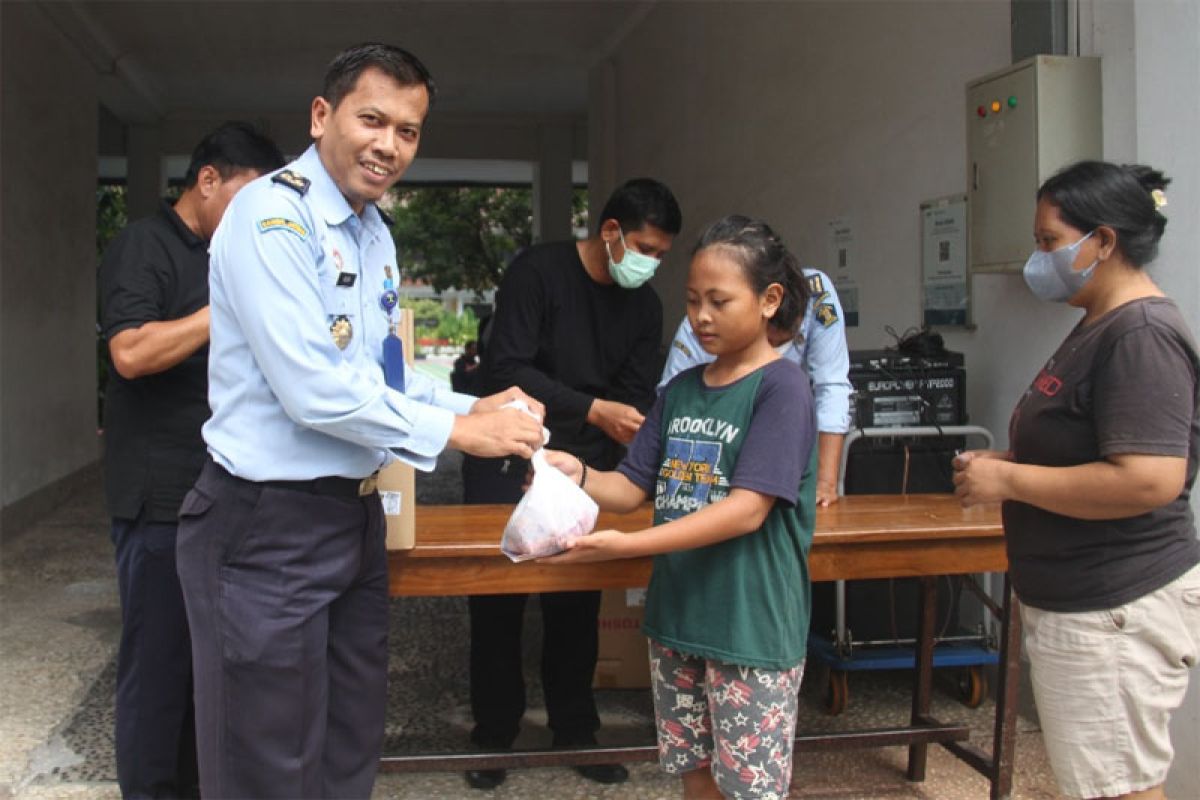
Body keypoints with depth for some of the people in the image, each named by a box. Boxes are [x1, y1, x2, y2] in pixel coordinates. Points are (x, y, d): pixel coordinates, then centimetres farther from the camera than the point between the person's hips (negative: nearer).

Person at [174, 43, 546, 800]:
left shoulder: (376, 231, 11)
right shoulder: (271, 215, -18)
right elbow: (315, 392, -25)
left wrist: (475, 407, 2)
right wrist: (456, 431, -16)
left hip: (356, 512, 9)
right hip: (269, 523, -9)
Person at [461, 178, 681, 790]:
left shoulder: (644, 305, 5)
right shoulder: (536, 272, -13)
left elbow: (638, 395, 6)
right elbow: (506, 369, -21)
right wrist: (595, 410, -27)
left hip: (585, 465, 4)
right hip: (509, 460, -4)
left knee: (578, 601, 6)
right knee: (497, 600, 2)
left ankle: (575, 732, 22)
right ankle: (493, 736, 18)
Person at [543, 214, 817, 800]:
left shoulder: (782, 387, -12)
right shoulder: (680, 389, 8)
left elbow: (747, 509, -21)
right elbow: (633, 487, 8)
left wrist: (627, 546, -27)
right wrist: (579, 476, -15)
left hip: (750, 626, -6)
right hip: (676, 618, 6)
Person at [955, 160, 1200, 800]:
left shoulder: (1141, 335, -18)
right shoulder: (1100, 325, 14)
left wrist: (1009, 480, -20)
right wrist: (1007, 460, 7)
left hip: (1116, 610, -11)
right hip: (1081, 603, 11)